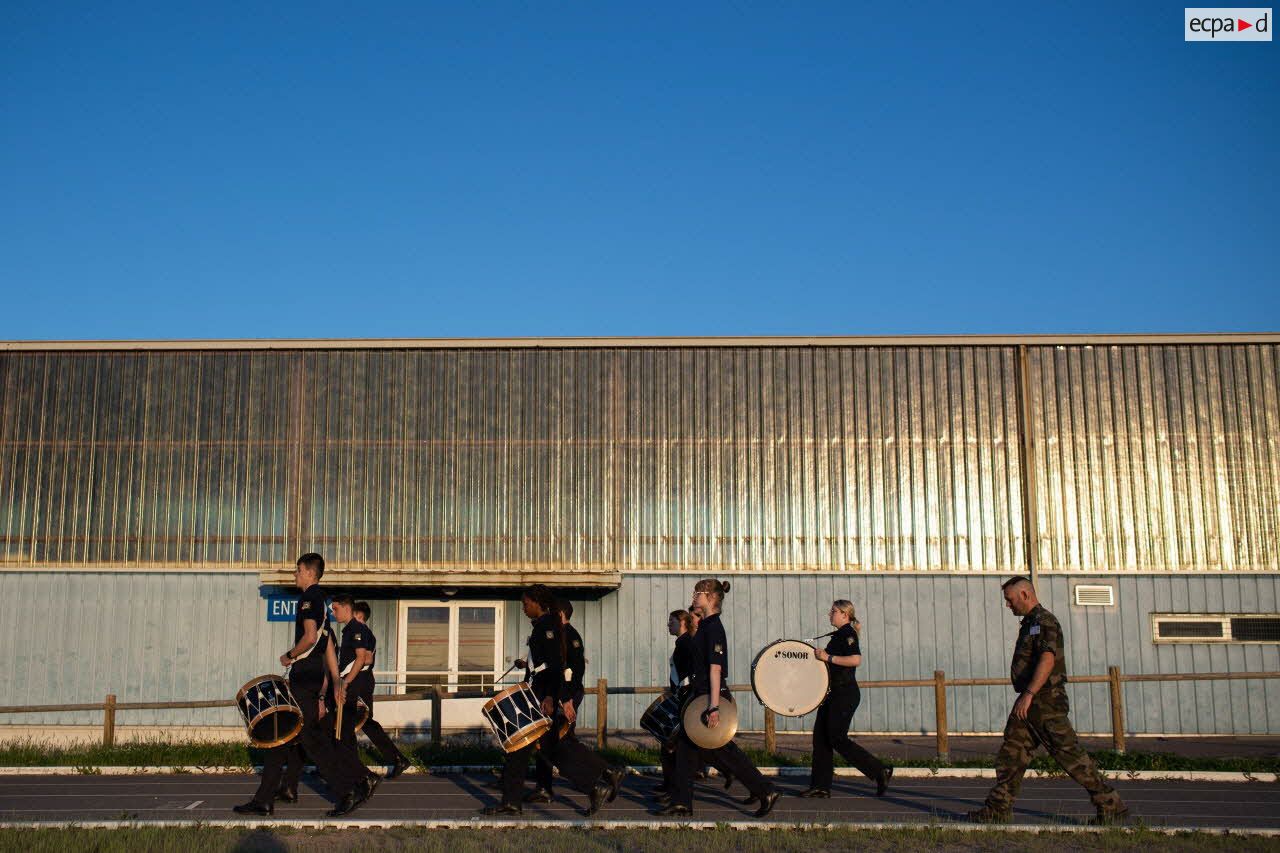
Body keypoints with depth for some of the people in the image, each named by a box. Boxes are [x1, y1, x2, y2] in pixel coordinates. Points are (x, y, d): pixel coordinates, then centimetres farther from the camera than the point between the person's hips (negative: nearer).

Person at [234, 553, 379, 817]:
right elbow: (328, 646, 20)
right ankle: (264, 800, 14)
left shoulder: (309, 597, -10)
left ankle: (350, 789, -6)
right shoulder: (320, 601, 20)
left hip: (304, 674, -10)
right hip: (314, 674, 10)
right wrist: (336, 682, 20)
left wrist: (289, 656, -8)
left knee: (311, 736, -8)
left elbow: (310, 636, -24)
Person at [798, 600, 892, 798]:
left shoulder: (847, 633, -12)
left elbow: (856, 660, -27)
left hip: (845, 694, -10)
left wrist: (828, 657, -23)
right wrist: (821, 657, 16)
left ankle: (880, 772, -1)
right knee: (820, 737, 6)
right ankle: (820, 786, 8)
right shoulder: (838, 635, 17)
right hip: (833, 693, 10)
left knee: (837, 739, -10)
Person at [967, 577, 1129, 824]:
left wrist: (1028, 694, -31)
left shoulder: (1044, 622, -13)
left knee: (1069, 753, -5)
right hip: (1030, 703, 10)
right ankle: (998, 809, 9)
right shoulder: (1029, 623, 19)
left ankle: (1111, 805, 4)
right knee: (1011, 753, 7)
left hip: (1045, 700, -10)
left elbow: (1047, 660, -26)